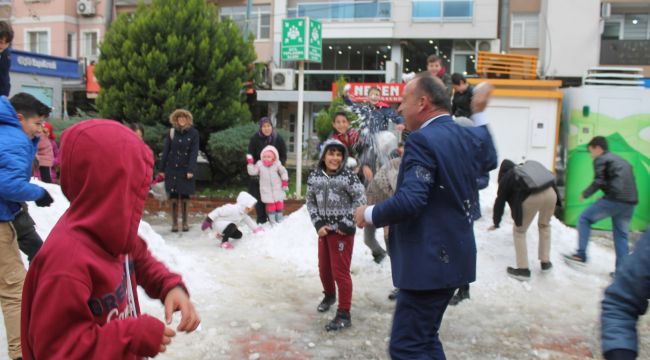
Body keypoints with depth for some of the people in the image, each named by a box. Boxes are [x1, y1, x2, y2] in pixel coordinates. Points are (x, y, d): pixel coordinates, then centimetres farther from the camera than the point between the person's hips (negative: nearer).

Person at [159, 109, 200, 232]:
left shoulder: (193, 133, -2)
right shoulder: (171, 132, 3)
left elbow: (194, 152, -6)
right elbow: (166, 151, 5)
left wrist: (191, 170, -13)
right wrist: (162, 169, 2)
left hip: (186, 169, -1)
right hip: (172, 168, 1)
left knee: (184, 196, 4)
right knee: (174, 196, 1)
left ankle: (185, 222, 16)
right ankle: (174, 223, 8)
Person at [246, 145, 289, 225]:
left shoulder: (277, 164, -5)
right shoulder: (259, 164, -4)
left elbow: (284, 172, 3)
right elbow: (252, 172, -6)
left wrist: (285, 182, -2)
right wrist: (250, 163, -13)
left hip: (277, 189, 1)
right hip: (266, 190, -1)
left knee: (279, 204, 8)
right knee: (270, 204, -2)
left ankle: (279, 220, 25)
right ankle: (272, 221, 10)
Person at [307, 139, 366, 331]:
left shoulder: (348, 176, -12)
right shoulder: (314, 176, 1)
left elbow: (360, 200, -10)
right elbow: (311, 202, 7)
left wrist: (346, 223, -12)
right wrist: (318, 224, -4)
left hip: (342, 231, -5)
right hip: (323, 229, 5)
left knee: (340, 271, -3)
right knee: (324, 268, 20)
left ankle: (344, 315, 7)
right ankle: (329, 295, 48)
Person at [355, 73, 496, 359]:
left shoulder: (422, 140, -19)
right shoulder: (465, 136, 9)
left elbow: (410, 201, -29)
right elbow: (490, 159, 32)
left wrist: (370, 214, -13)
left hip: (429, 261, -10)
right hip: (452, 256, 10)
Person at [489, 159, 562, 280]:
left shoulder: (506, 178, 22)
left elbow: (500, 202, 25)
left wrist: (496, 223, 40)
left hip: (532, 197, -5)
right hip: (550, 192, 5)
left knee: (519, 231, 15)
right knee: (544, 225, 31)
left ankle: (523, 269, 16)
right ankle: (545, 262, 36)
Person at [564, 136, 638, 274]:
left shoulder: (601, 159, 3)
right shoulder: (622, 161, 28)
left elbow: (599, 182, -8)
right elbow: (627, 182, 25)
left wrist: (585, 194, 4)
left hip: (614, 200, -7)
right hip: (630, 202, 7)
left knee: (584, 218, 7)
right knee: (621, 235, 15)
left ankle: (581, 255, 2)